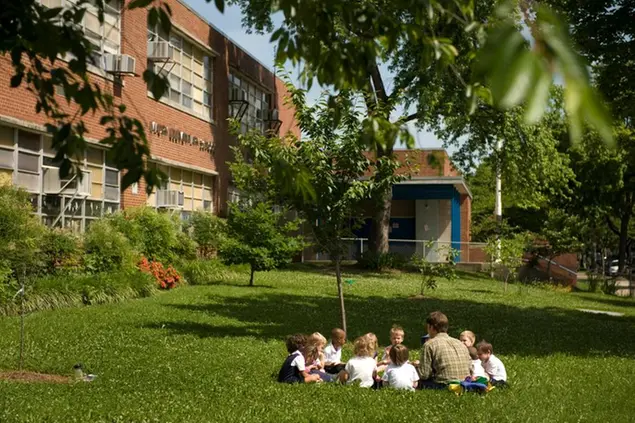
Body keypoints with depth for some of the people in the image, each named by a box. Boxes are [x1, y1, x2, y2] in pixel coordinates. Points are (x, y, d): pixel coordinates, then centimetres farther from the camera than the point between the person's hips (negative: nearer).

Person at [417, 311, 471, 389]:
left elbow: (424, 375, -5)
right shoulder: (460, 343, 14)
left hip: (444, 386, -6)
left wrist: (417, 366, 18)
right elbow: (470, 367, 12)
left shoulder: (429, 345, -2)